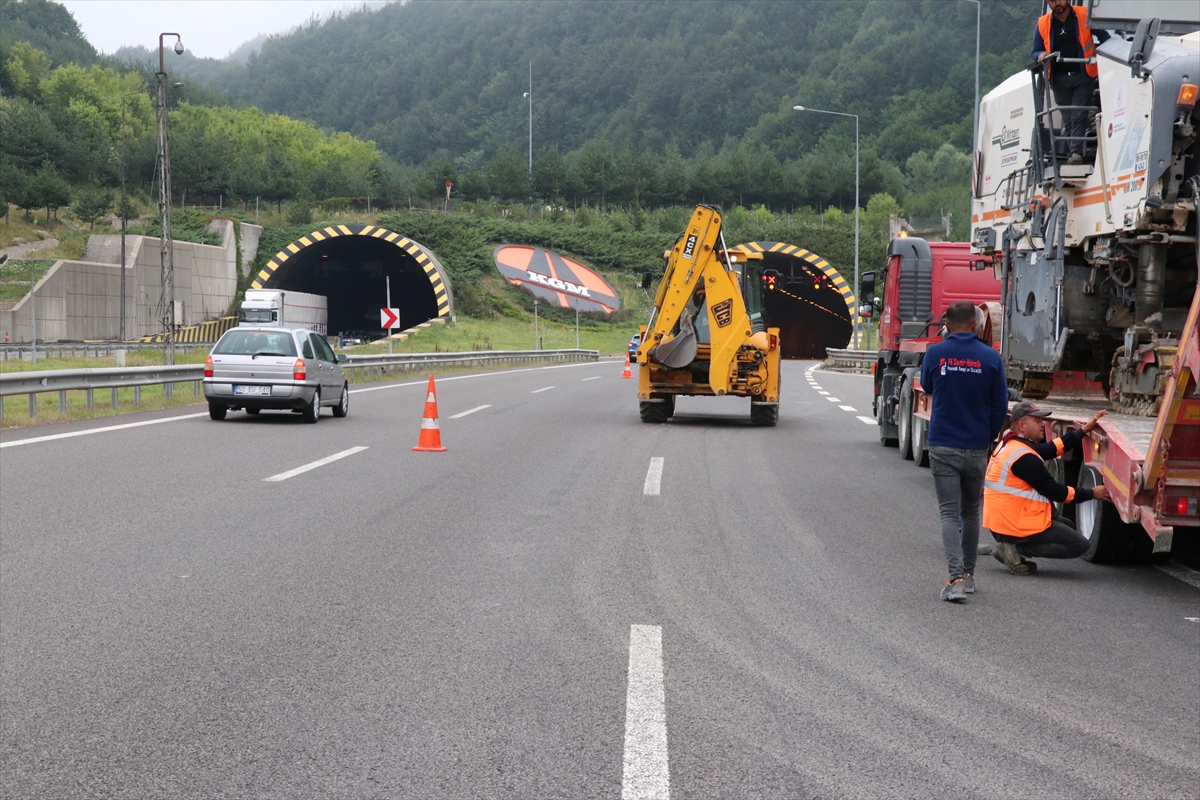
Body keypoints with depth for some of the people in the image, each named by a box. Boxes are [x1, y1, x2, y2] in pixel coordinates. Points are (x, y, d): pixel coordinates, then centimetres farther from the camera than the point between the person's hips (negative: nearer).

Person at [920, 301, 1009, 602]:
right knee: (971, 512, 18)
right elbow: (1000, 406, 0)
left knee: (949, 513, -1)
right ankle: (968, 574, 25)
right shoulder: (990, 358, -6)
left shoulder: (935, 353, -6)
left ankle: (956, 577, -14)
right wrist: (988, 437, 14)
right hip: (977, 449, 1)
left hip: (943, 447, -1)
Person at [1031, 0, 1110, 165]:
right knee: (1067, 119, 3)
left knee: (1078, 116, -11)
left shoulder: (1085, 16, 1)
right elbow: (1035, 52, 13)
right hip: (1059, 79, 3)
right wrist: (1041, 55, -11)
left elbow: (1104, 37, 6)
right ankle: (1070, 154, 5)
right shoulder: (1043, 24, 7)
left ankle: (1076, 152, -18)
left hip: (1083, 76, -3)